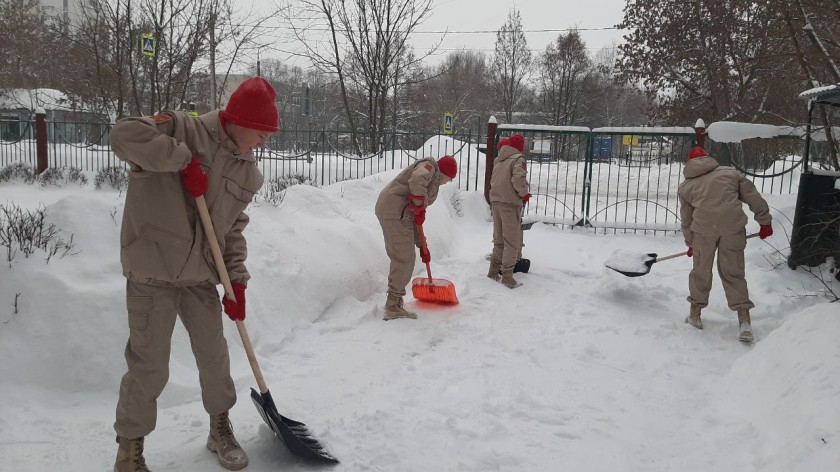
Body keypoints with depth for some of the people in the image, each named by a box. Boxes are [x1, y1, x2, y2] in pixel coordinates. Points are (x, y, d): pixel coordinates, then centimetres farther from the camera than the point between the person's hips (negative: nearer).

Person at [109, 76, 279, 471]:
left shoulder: (247, 172, 10)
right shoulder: (181, 129, -8)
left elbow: (234, 229, 12)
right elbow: (124, 134, -24)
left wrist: (236, 279, 3)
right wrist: (184, 159, -24)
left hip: (201, 276, 6)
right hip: (153, 272, -6)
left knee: (215, 357, 13)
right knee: (149, 367, 0)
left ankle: (220, 430, 36)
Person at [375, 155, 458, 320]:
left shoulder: (432, 184, 27)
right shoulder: (430, 165, 1)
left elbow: (415, 218, 26)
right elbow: (417, 180, -24)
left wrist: (422, 246, 23)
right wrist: (420, 208, -17)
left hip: (400, 213, 10)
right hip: (395, 209, -10)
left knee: (402, 259, 15)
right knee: (404, 259, -7)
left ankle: (394, 304, 23)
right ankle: (393, 307, -3)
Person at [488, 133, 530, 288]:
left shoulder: (498, 160, 10)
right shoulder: (518, 159, -10)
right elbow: (518, 179, -23)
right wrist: (524, 194, -9)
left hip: (495, 201, 7)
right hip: (510, 203, -7)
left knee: (498, 239, 19)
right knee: (512, 241, 1)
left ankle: (494, 270, 26)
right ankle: (507, 275, 0)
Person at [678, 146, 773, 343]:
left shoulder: (686, 186, 20)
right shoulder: (730, 173, 21)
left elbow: (686, 219, 22)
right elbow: (754, 197, 15)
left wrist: (690, 243, 32)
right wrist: (765, 222, 20)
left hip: (704, 227, 0)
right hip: (733, 226, 1)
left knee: (701, 271, 16)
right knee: (733, 272, 9)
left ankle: (695, 314, 25)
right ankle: (744, 321, 5)